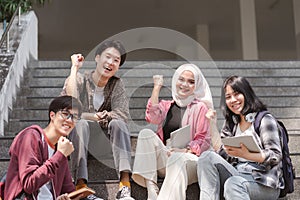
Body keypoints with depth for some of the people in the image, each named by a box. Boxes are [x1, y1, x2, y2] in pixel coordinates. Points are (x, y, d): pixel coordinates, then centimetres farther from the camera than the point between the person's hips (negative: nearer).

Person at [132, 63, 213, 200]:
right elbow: (153, 117, -3)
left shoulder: (200, 108, 8)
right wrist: (157, 87, 4)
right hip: (164, 158, 4)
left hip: (189, 159, -4)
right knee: (146, 134, -20)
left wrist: (185, 150, -18)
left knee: (176, 158, -37)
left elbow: (204, 140, 1)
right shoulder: (166, 106, 20)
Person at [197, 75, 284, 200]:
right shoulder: (231, 123, 21)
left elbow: (275, 157, -9)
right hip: (237, 176, 6)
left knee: (233, 183, -37)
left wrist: (245, 154, -23)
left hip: (264, 184, -5)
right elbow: (220, 152, 11)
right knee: (207, 157, -19)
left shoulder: (265, 119, 1)